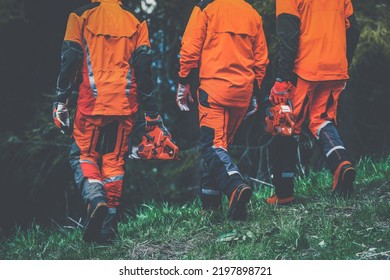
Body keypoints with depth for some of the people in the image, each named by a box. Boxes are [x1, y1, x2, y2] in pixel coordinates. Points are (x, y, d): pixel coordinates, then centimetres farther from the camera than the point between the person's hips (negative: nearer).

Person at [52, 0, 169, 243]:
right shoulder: (135, 22, 10)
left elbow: (70, 60, -3)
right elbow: (144, 68, 6)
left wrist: (61, 101, 1)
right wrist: (151, 111, 9)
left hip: (92, 102, -2)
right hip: (125, 104, 2)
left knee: (83, 154, 10)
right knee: (115, 160, 9)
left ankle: (95, 198, -19)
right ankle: (107, 229, 7)